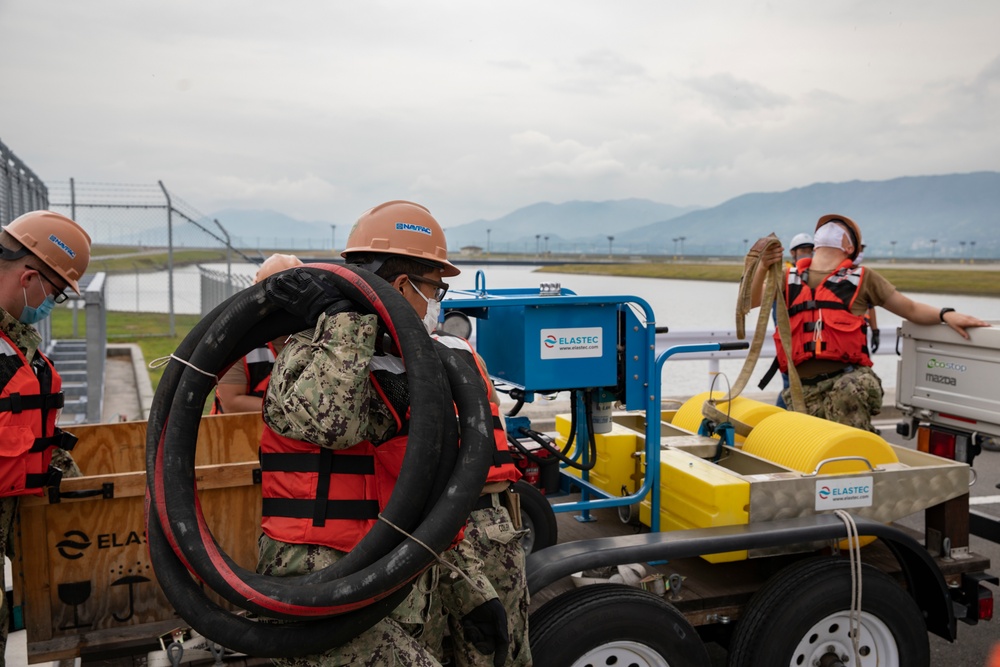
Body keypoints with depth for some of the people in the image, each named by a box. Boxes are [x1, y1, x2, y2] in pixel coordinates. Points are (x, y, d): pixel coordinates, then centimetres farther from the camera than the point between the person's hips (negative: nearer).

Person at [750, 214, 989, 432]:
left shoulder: (862, 278, 15)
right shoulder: (788, 279, 19)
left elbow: (911, 309, 18)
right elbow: (751, 302, 6)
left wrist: (946, 314, -2)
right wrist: (763, 266, -11)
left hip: (849, 379, -2)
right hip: (803, 389, 2)